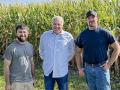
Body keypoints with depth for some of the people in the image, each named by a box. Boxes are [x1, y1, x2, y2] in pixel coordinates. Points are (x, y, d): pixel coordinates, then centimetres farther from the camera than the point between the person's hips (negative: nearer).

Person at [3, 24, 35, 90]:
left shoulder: (30, 46, 8)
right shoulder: (11, 48, -9)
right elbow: (6, 66, -9)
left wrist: (33, 77, 15)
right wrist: (7, 84, -11)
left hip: (29, 81, 5)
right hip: (16, 82, -5)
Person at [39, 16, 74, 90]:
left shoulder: (68, 36, -5)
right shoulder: (45, 35, 1)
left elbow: (71, 52, 7)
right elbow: (41, 50, 15)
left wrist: (65, 61, 4)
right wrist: (45, 59, 10)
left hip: (62, 71, -2)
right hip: (48, 71, 2)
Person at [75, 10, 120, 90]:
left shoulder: (104, 33, -5)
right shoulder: (83, 35, 4)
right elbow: (78, 52, 12)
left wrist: (109, 64, -7)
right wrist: (80, 68, 5)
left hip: (101, 68, -3)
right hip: (88, 68, 3)